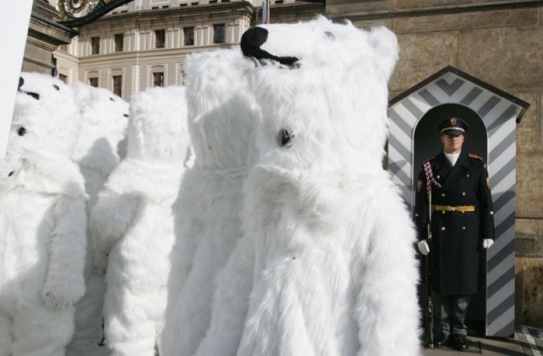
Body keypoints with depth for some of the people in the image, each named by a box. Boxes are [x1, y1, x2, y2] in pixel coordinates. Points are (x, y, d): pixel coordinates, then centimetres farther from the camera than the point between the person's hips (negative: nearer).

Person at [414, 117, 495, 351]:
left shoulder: (477, 165, 3)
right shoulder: (430, 166, 0)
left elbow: (486, 201, 1)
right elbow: (421, 204, -4)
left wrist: (488, 232, -3)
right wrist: (421, 235, -8)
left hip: (468, 231, 1)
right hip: (440, 230, 0)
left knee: (464, 280, 7)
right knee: (440, 281, 6)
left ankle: (459, 331, 20)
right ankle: (441, 330, 19)